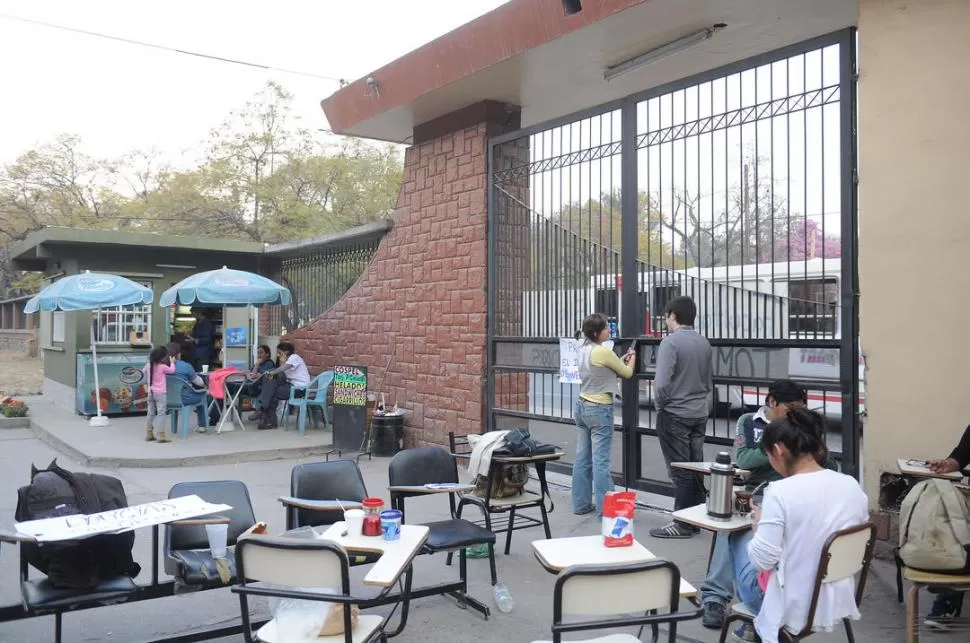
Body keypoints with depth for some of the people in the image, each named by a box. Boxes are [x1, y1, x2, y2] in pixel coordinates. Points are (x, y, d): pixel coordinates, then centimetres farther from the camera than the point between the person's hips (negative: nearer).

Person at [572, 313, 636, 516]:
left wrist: (622, 359, 22)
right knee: (601, 461, -5)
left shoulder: (584, 350, 8)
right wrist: (632, 359, 18)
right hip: (599, 410, -8)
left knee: (582, 458, 10)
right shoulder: (603, 352, -17)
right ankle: (605, 508, 0)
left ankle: (581, 504, 17)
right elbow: (627, 373, -1)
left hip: (582, 406, 8)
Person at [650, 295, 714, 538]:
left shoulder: (670, 342, -16)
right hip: (700, 414, 7)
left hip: (675, 415, -7)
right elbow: (709, 382, 13)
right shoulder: (704, 343, 6)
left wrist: (660, 405, -4)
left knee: (680, 471, 0)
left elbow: (661, 383, -21)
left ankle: (683, 524, 7)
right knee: (696, 467, 14)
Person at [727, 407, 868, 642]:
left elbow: (762, 560, -22)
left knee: (740, 537, 23)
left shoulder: (780, 492, -24)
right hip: (839, 603, 6)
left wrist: (758, 522, -4)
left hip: (792, 608, -6)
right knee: (750, 539, 28)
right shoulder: (853, 486, -5)